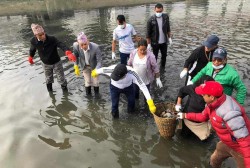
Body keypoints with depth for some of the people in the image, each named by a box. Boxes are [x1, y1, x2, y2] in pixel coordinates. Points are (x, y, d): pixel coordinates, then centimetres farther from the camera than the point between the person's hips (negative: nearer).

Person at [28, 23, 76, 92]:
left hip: (56, 62, -2)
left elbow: (61, 45, -43)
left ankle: (65, 89, 39)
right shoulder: (33, 41, -19)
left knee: (61, 78, 12)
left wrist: (69, 53, -62)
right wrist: (31, 57, 22)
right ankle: (50, 90, 51)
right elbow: (32, 49, 3)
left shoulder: (52, 39, -29)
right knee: (48, 79, 24)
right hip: (45, 64, 3)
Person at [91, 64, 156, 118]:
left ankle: (130, 110, 55)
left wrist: (150, 103, -49)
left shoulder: (131, 73, -42)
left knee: (131, 101, 17)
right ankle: (115, 115, 40)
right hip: (115, 87, 0)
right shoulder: (111, 70, -40)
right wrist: (95, 72, 5)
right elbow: (102, 70, -17)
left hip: (128, 87, 1)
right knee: (115, 104, 4)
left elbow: (142, 86, -42)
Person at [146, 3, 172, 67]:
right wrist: (149, 44, -11)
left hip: (164, 41, 4)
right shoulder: (151, 20, -17)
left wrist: (169, 38, 8)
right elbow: (148, 33, -11)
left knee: (164, 55, 18)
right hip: (155, 42, -4)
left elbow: (168, 28, 8)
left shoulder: (166, 17, -6)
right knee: (155, 57, 8)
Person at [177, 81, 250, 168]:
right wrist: (186, 115, 16)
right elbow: (203, 116, 10)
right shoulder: (214, 103, -10)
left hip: (242, 148, -8)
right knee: (214, 160, 26)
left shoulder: (229, 112, -39)